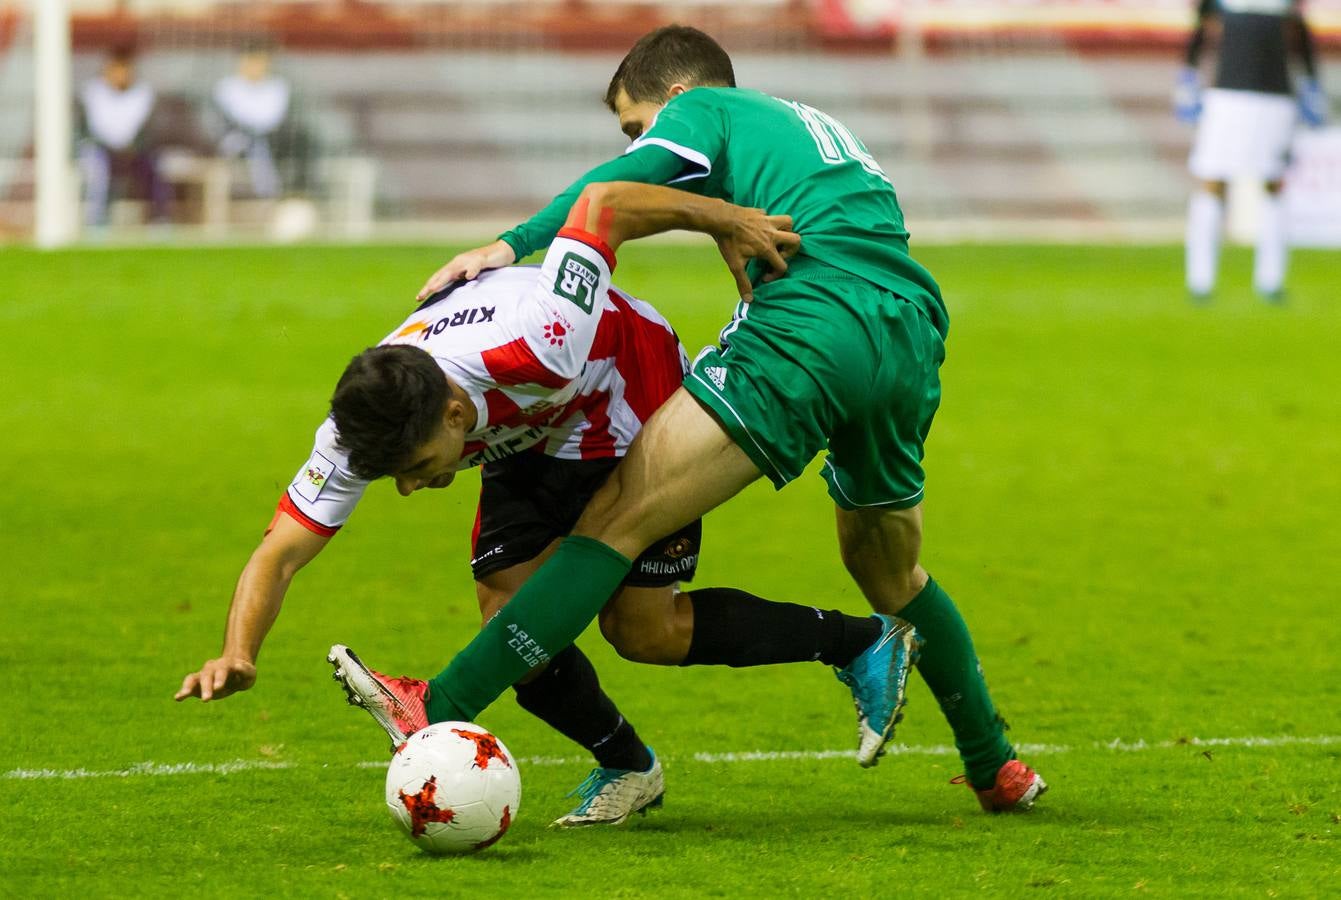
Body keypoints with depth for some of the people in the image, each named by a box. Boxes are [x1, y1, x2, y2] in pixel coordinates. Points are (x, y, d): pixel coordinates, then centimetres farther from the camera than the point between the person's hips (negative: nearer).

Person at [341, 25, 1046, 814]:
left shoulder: (703, 111, 14)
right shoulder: (820, 129, 37)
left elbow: (614, 188, -6)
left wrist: (512, 244, -15)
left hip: (812, 332, -8)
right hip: (914, 345, 8)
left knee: (621, 518, -12)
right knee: (890, 572, 31)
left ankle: (442, 711, -21)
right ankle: (996, 769, 37)